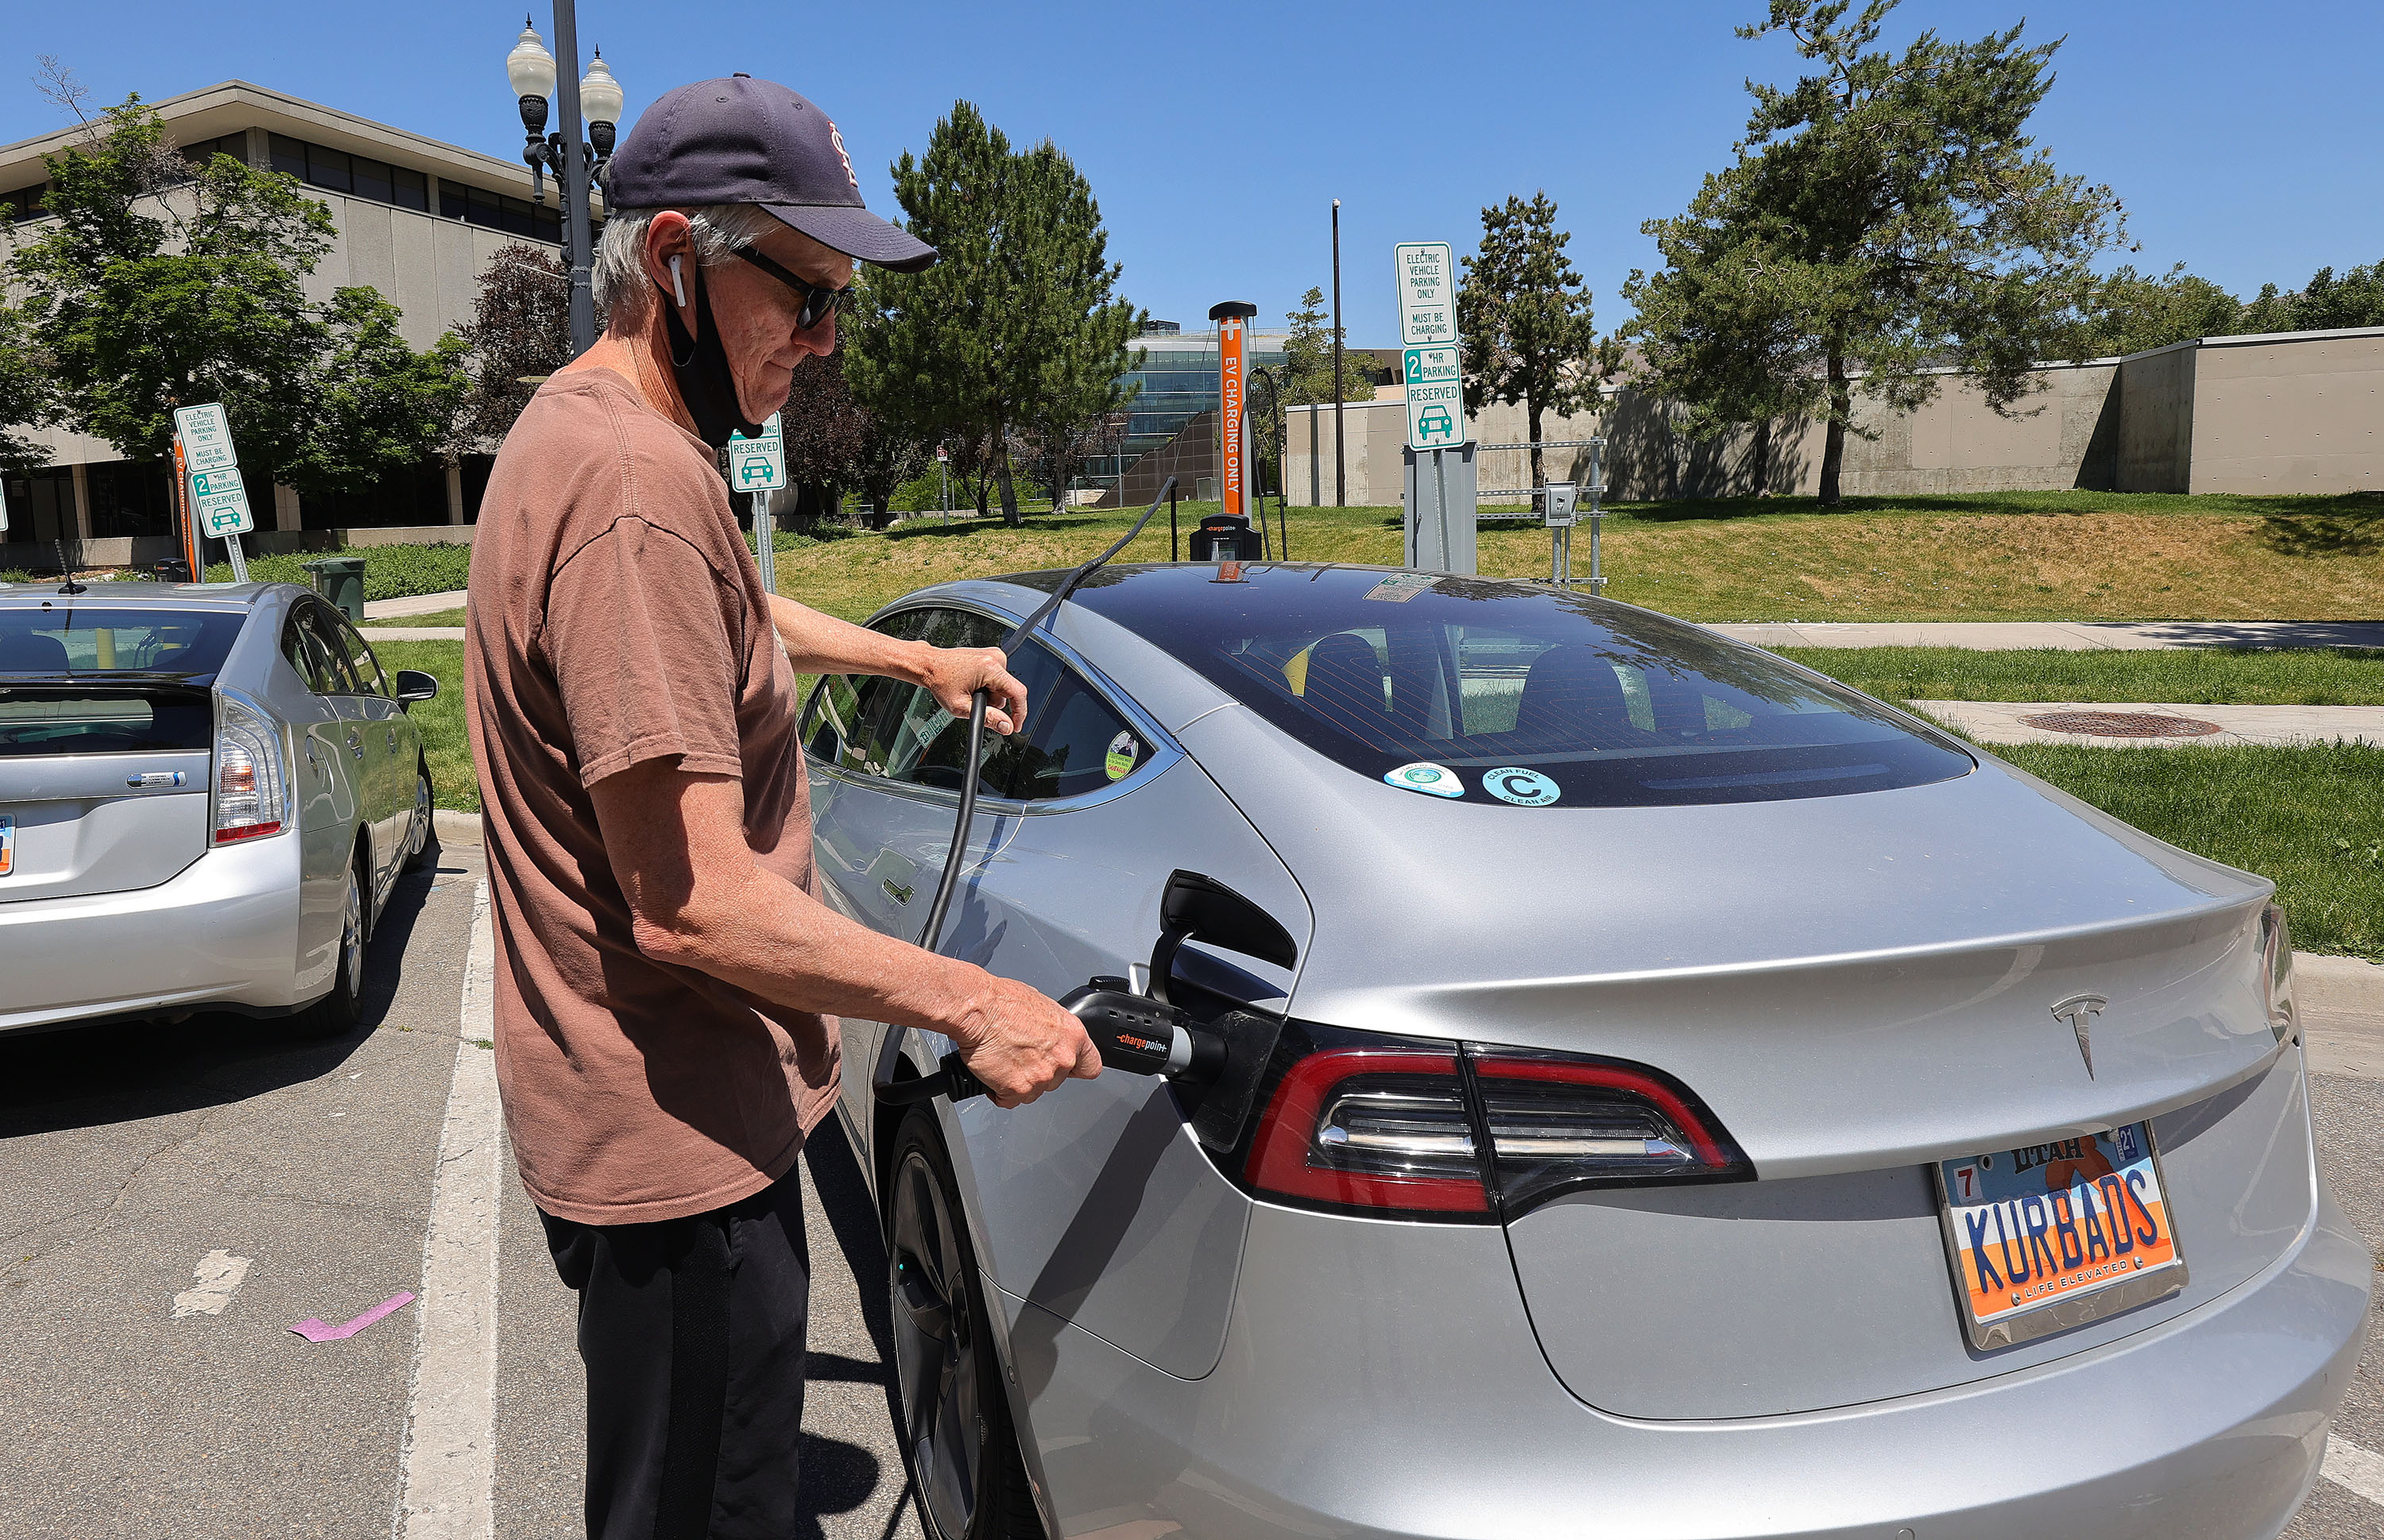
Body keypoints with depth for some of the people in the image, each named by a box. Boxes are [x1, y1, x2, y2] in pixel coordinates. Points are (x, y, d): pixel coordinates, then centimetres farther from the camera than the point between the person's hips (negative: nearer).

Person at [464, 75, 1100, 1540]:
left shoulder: (593, 432, 10)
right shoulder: (636, 487, -26)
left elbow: (734, 623, 31)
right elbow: (695, 906, -29)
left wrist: (915, 656, 29)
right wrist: (968, 1001, -22)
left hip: (662, 1108, 11)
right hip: (678, 1136, -10)